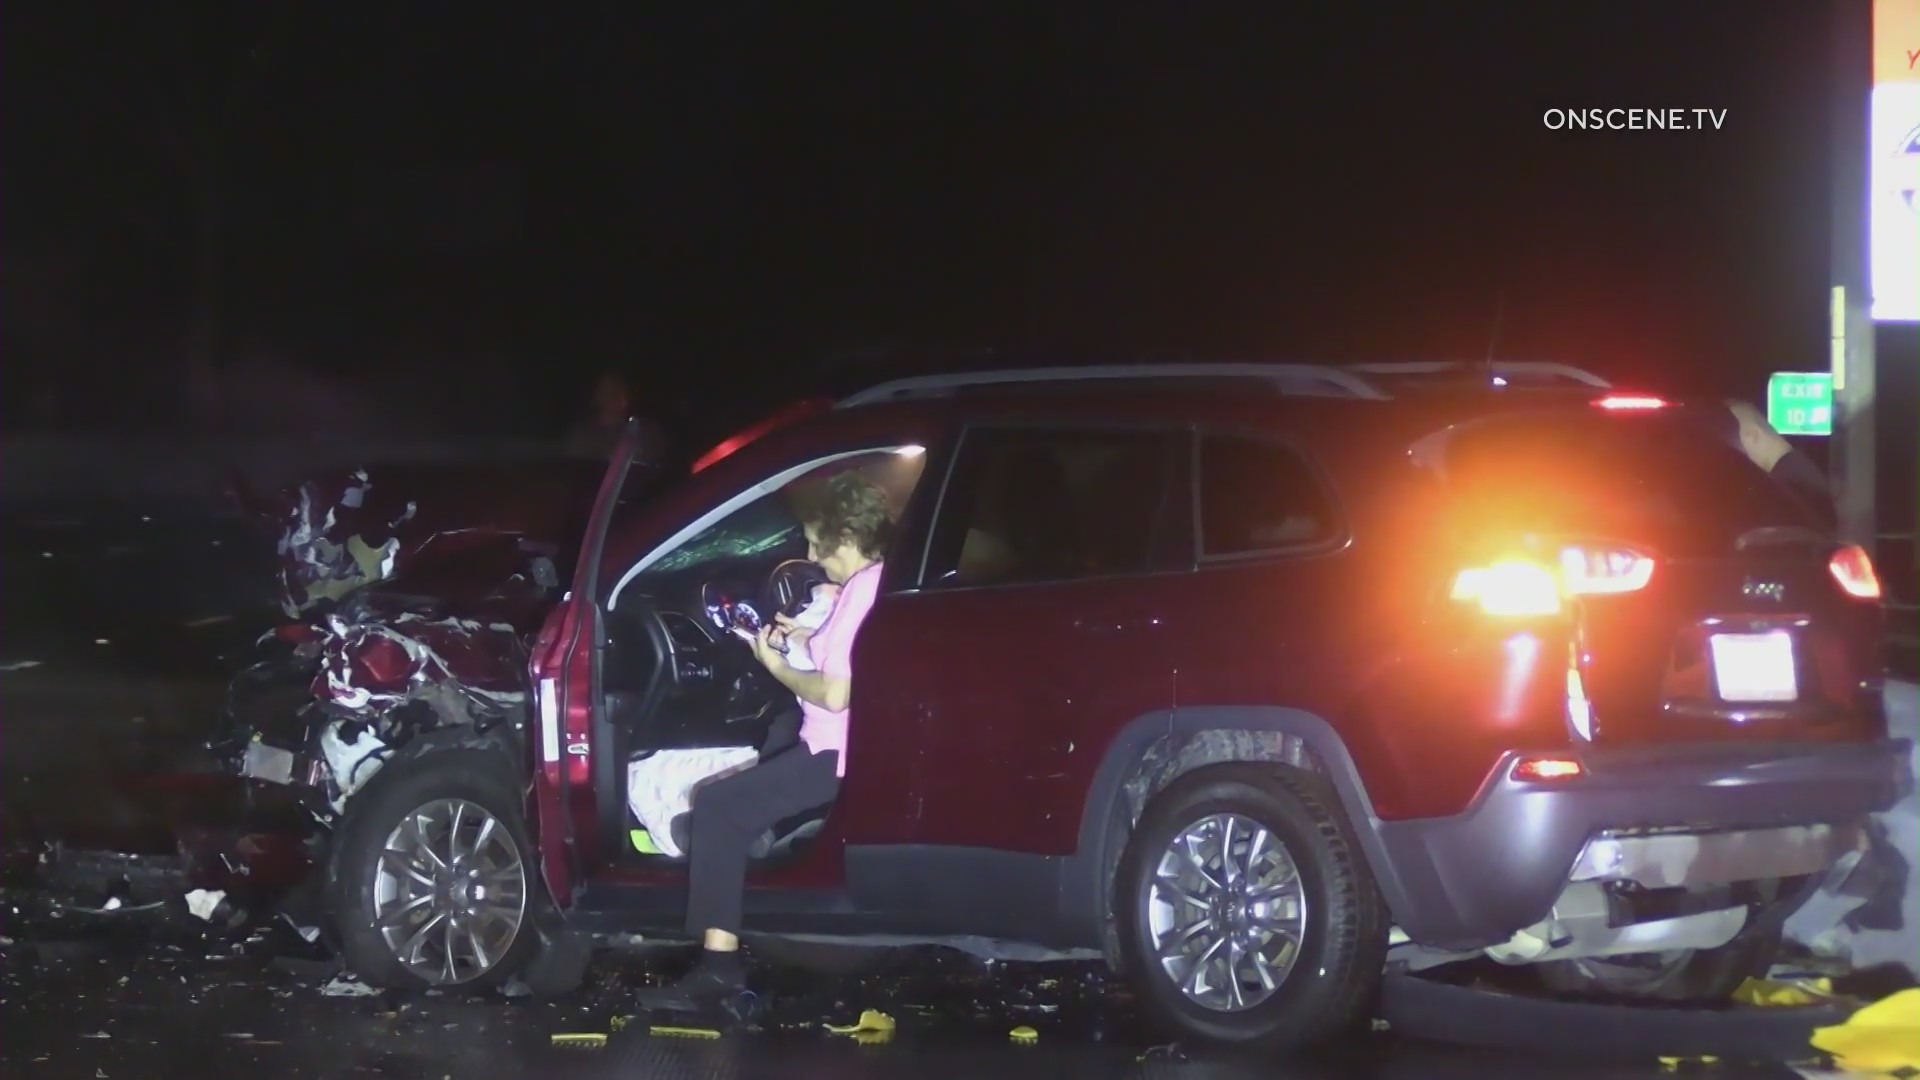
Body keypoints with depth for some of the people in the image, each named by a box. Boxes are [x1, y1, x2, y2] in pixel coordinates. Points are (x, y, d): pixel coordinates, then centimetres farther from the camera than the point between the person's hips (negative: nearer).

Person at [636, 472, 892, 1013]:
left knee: (717, 806, -12)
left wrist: (777, 667, -9)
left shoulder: (862, 593, -21)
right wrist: (810, 641, 15)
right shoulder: (886, 582, 10)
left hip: (842, 755, -11)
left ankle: (719, 967, -17)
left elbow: (834, 694, -25)